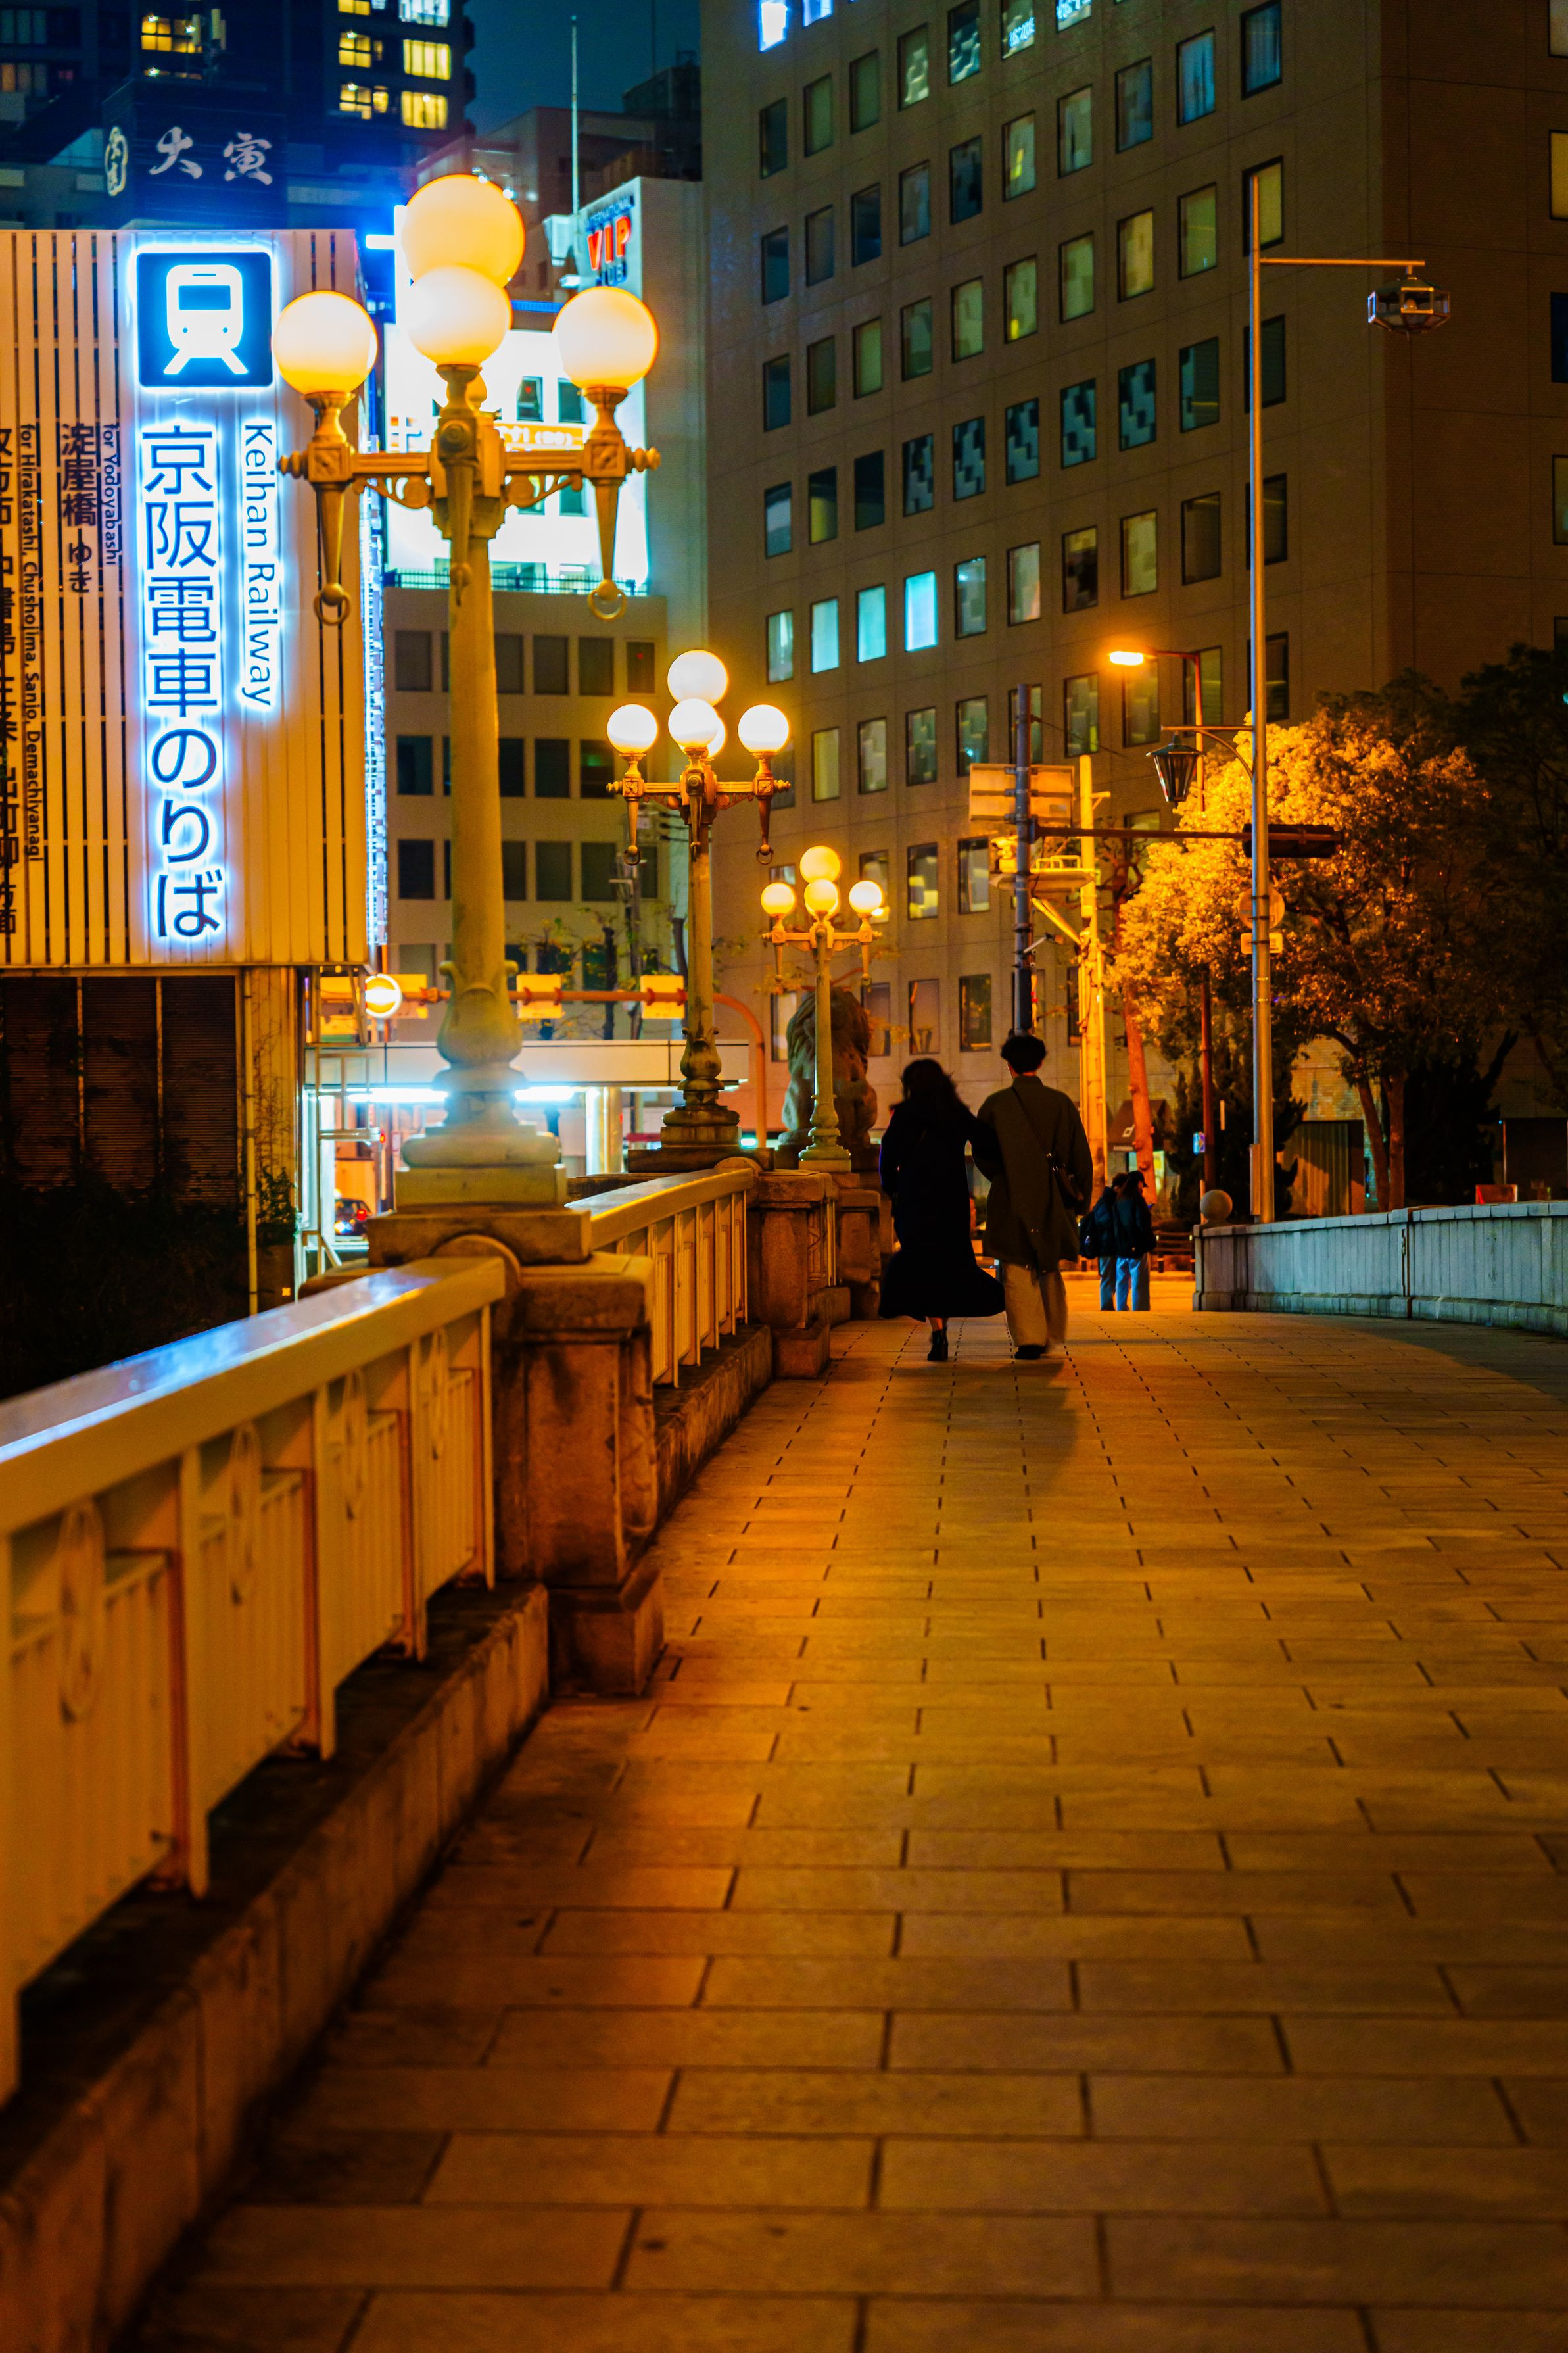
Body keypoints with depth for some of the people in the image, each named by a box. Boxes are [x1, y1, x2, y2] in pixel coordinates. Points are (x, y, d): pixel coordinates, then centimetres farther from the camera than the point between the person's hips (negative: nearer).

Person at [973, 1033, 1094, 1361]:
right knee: (1050, 1271, 16)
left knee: (1018, 1272, 1)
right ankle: (1055, 1339, 17)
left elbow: (981, 1153, 3)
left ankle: (1029, 1338, -9)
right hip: (1053, 1200, 3)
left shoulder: (995, 1105, -4)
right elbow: (1081, 1156, 2)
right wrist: (1079, 1198, 10)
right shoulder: (1062, 1103, 0)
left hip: (1012, 1200, -2)